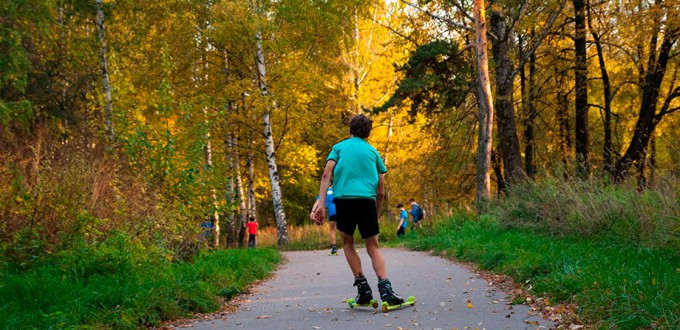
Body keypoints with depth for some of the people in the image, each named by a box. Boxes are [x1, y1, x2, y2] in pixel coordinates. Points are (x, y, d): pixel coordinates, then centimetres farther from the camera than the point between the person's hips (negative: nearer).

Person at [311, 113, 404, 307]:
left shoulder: (339, 147, 17)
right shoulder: (373, 152, 21)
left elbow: (326, 175, 1)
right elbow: (381, 192, 18)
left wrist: (321, 205, -4)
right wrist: (376, 215, 29)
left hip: (343, 199, -1)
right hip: (367, 200, 1)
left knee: (348, 243, 18)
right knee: (373, 247, 10)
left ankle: (363, 287, 8)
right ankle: (385, 289, -8)